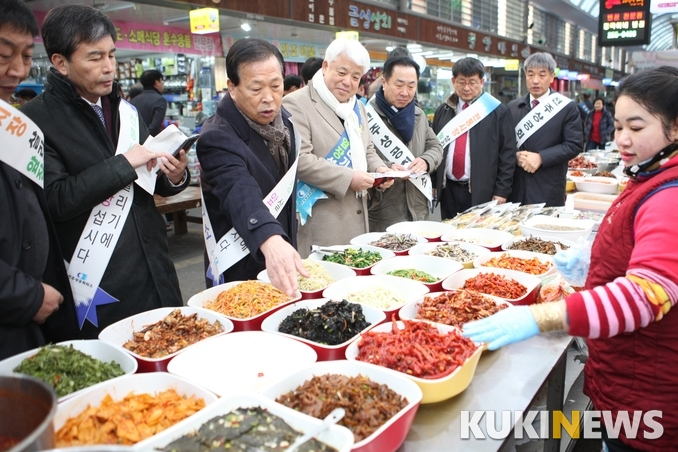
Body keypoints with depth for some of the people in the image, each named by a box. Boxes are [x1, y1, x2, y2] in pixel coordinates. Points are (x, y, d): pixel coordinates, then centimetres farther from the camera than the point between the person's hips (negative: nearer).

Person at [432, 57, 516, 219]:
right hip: (448, 190, 4)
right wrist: (433, 184, 8)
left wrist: (501, 192, -8)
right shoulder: (442, 111, 10)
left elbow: (507, 154, -3)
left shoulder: (498, 112, -2)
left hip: (482, 193, -3)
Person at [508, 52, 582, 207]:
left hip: (548, 188, -3)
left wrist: (541, 157, -16)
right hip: (516, 186, 3)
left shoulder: (566, 107, 0)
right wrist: (516, 155, -12)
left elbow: (575, 144, -5)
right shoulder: (513, 107, 11)